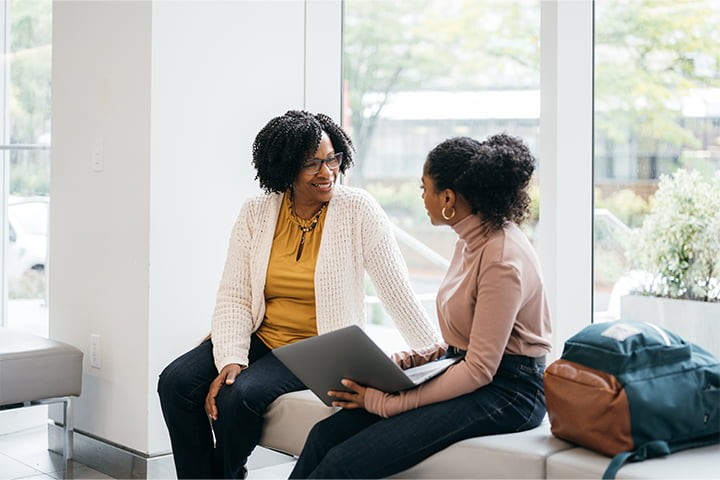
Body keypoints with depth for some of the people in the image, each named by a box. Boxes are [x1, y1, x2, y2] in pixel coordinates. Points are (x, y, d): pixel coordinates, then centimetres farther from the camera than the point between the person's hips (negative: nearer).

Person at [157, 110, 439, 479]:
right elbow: (233, 297, -3)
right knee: (176, 381, -17)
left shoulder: (358, 211, -9)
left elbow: (398, 293, -9)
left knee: (240, 394, -27)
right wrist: (231, 358, -18)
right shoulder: (256, 213, 0)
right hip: (259, 337, 4)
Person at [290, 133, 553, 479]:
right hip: (463, 371, 9)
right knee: (325, 435, -8)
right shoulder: (472, 240, 10)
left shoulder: (502, 260, -20)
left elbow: (479, 370, -21)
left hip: (505, 390, -9)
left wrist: (387, 403, -21)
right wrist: (415, 358, 2)